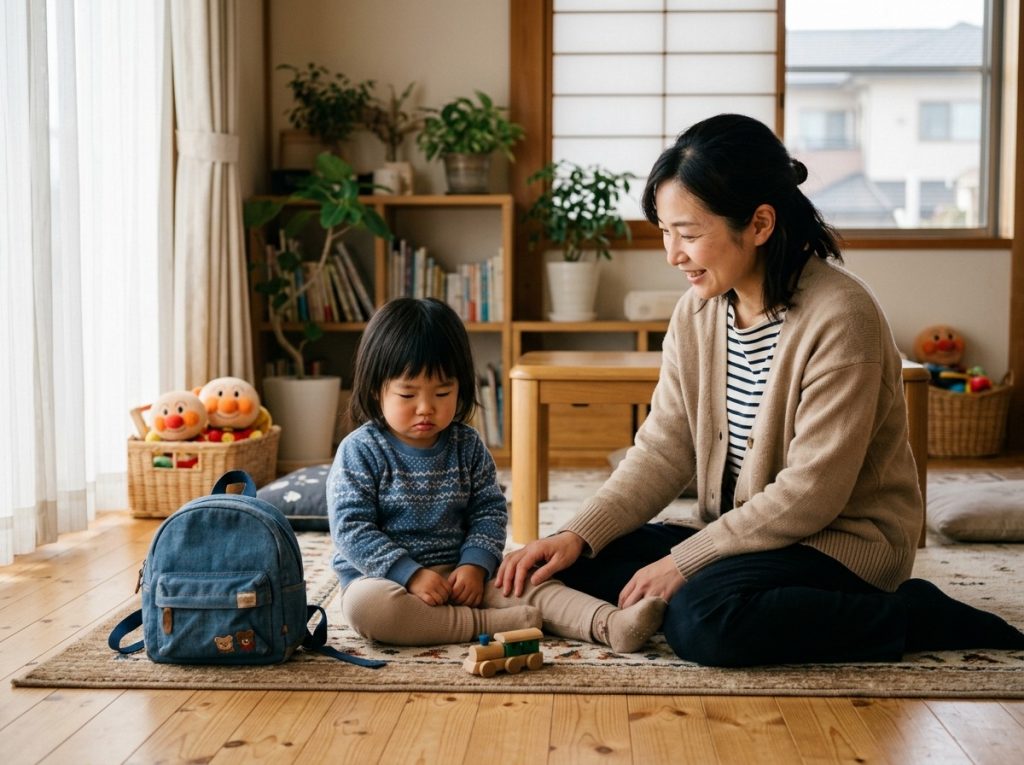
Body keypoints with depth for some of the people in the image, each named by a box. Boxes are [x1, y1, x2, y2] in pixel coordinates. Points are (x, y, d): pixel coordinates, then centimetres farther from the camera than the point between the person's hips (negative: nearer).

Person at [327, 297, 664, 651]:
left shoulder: (468, 446, 4)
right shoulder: (360, 451, -9)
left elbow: (490, 512, 5)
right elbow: (351, 528, -13)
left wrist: (475, 565, -13)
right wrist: (412, 575, -21)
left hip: (458, 573, 4)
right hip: (383, 577, -4)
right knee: (365, 604, -37)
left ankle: (610, 624, -31)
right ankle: (490, 622, -36)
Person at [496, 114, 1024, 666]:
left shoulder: (841, 318, -21)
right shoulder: (697, 312, 1)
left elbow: (811, 493, -22)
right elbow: (663, 449, 1)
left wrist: (685, 561, -19)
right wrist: (578, 535, -12)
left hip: (844, 537, -8)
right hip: (743, 533, 8)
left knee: (704, 620, -33)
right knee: (583, 565, -7)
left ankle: (922, 619, -11)